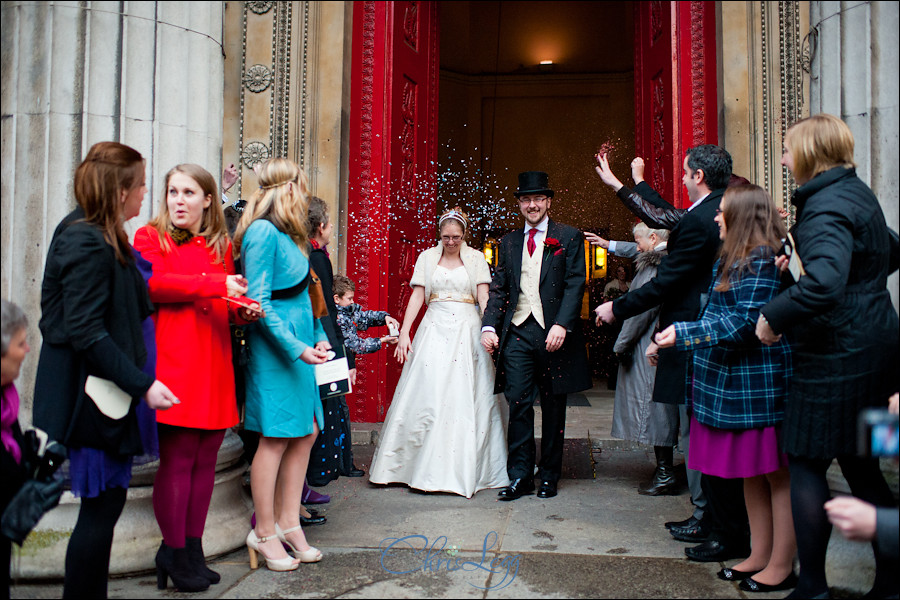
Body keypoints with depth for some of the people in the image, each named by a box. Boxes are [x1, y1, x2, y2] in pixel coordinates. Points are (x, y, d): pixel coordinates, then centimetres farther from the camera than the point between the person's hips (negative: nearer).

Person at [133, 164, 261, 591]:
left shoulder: (221, 245, 20)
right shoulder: (150, 236, 6)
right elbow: (151, 284, -12)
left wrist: (245, 309, 4)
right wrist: (216, 285, -15)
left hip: (215, 365, 5)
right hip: (174, 363, -5)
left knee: (206, 459, 7)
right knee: (177, 459, -4)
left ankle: (193, 549, 19)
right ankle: (174, 555, 11)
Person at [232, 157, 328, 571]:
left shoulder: (288, 235, 16)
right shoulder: (263, 231, -13)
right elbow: (259, 301, -17)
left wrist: (318, 336, 13)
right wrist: (297, 347, -18)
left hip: (299, 343, 10)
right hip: (275, 348, -9)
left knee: (306, 432, 11)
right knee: (276, 439, -2)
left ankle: (288, 523, 22)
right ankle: (265, 533, 11)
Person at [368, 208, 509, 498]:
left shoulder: (476, 259, 7)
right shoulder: (427, 257, 9)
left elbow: (484, 298, -1)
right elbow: (417, 297, 5)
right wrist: (404, 333, -4)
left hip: (467, 331, -1)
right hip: (434, 330, 1)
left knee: (465, 396, -3)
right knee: (426, 394, -3)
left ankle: (464, 470, 7)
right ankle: (423, 466, 8)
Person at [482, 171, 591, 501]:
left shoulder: (569, 237, 3)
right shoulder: (509, 242, 14)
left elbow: (575, 285, -5)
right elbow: (498, 288, 12)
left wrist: (562, 325, -18)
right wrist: (489, 326, -2)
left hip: (553, 331, -2)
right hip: (517, 331, 2)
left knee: (553, 407, 8)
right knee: (518, 402, -2)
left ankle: (549, 476, 20)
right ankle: (520, 476, 8)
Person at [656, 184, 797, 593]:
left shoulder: (761, 260, -15)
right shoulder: (732, 259, 13)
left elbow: (744, 322, -21)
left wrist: (684, 334, -23)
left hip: (760, 383, -10)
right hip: (735, 379, 10)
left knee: (777, 473, 2)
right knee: (752, 473, 15)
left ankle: (781, 567, 13)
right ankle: (760, 555, 26)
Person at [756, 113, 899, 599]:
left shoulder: (826, 205, -18)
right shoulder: (856, 192, 13)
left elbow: (823, 284, -34)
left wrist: (773, 316, -22)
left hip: (837, 351, -10)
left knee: (805, 463, 1)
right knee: (860, 466, 16)